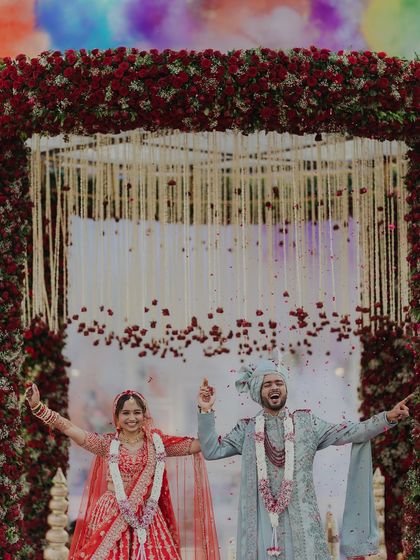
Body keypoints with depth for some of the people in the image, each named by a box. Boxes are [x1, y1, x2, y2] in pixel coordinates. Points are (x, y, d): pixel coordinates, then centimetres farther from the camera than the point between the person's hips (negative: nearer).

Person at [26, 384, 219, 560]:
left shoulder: (157, 442, 6)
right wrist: (37, 406, -14)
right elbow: (68, 428, -5)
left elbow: (197, 445, 2)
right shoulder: (107, 444, 3)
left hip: (147, 519, 1)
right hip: (111, 517, -1)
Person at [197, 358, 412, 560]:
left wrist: (388, 418, -8)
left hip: (300, 520, 0)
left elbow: (347, 433, 3)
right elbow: (211, 450, 6)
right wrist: (206, 411, -3)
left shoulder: (305, 422, 9)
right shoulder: (247, 429, 10)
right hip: (260, 520, 0)